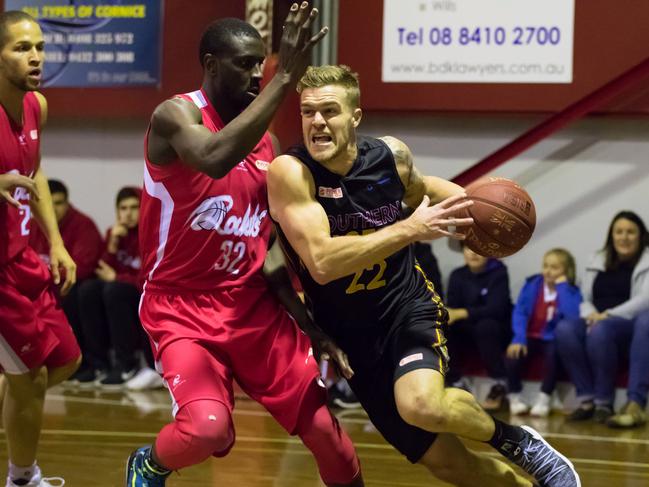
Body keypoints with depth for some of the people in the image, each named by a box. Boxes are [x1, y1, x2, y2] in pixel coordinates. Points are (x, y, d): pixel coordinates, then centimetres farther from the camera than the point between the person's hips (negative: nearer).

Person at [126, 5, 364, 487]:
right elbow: (215, 158, -39)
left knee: (325, 427, 1)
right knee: (207, 426, -27)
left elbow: (270, 247, 13)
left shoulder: (264, 141, 7)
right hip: (182, 307, -6)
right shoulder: (175, 116, -13)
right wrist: (286, 79, -38)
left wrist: (317, 329, 7)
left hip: (254, 304, 6)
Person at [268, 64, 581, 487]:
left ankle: (513, 440, -3)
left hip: (409, 309, 0)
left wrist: (470, 202, -1)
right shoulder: (290, 172, -20)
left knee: (422, 405, -32)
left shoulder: (390, 155, -7)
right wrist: (410, 229, -33)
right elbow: (322, 264, -31)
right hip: (354, 338, 0)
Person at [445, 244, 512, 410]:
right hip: (468, 331, 4)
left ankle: (500, 386, -24)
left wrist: (461, 314, -35)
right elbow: (452, 307, -4)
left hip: (498, 330, -4)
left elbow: (496, 309, -23)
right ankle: (456, 383, -11)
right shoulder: (458, 276, 3)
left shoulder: (498, 272, -11)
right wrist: (446, 315, -30)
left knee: (485, 326, -37)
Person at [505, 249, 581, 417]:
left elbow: (572, 316, -23)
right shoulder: (532, 284, 1)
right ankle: (515, 397, -4)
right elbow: (519, 312, -5)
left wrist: (562, 286, -19)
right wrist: (519, 338, -20)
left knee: (554, 352, -35)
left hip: (553, 339, -2)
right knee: (513, 353, -27)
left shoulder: (571, 291, -4)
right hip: (531, 336, 2)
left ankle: (544, 398, -18)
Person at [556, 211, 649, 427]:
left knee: (600, 331, -39)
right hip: (597, 321, 5)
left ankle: (603, 402, -28)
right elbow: (583, 298, 15)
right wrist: (590, 314, -10)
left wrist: (609, 315, -20)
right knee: (564, 329, -29)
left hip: (630, 327, -5)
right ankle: (587, 399, -25)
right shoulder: (598, 261, 19)